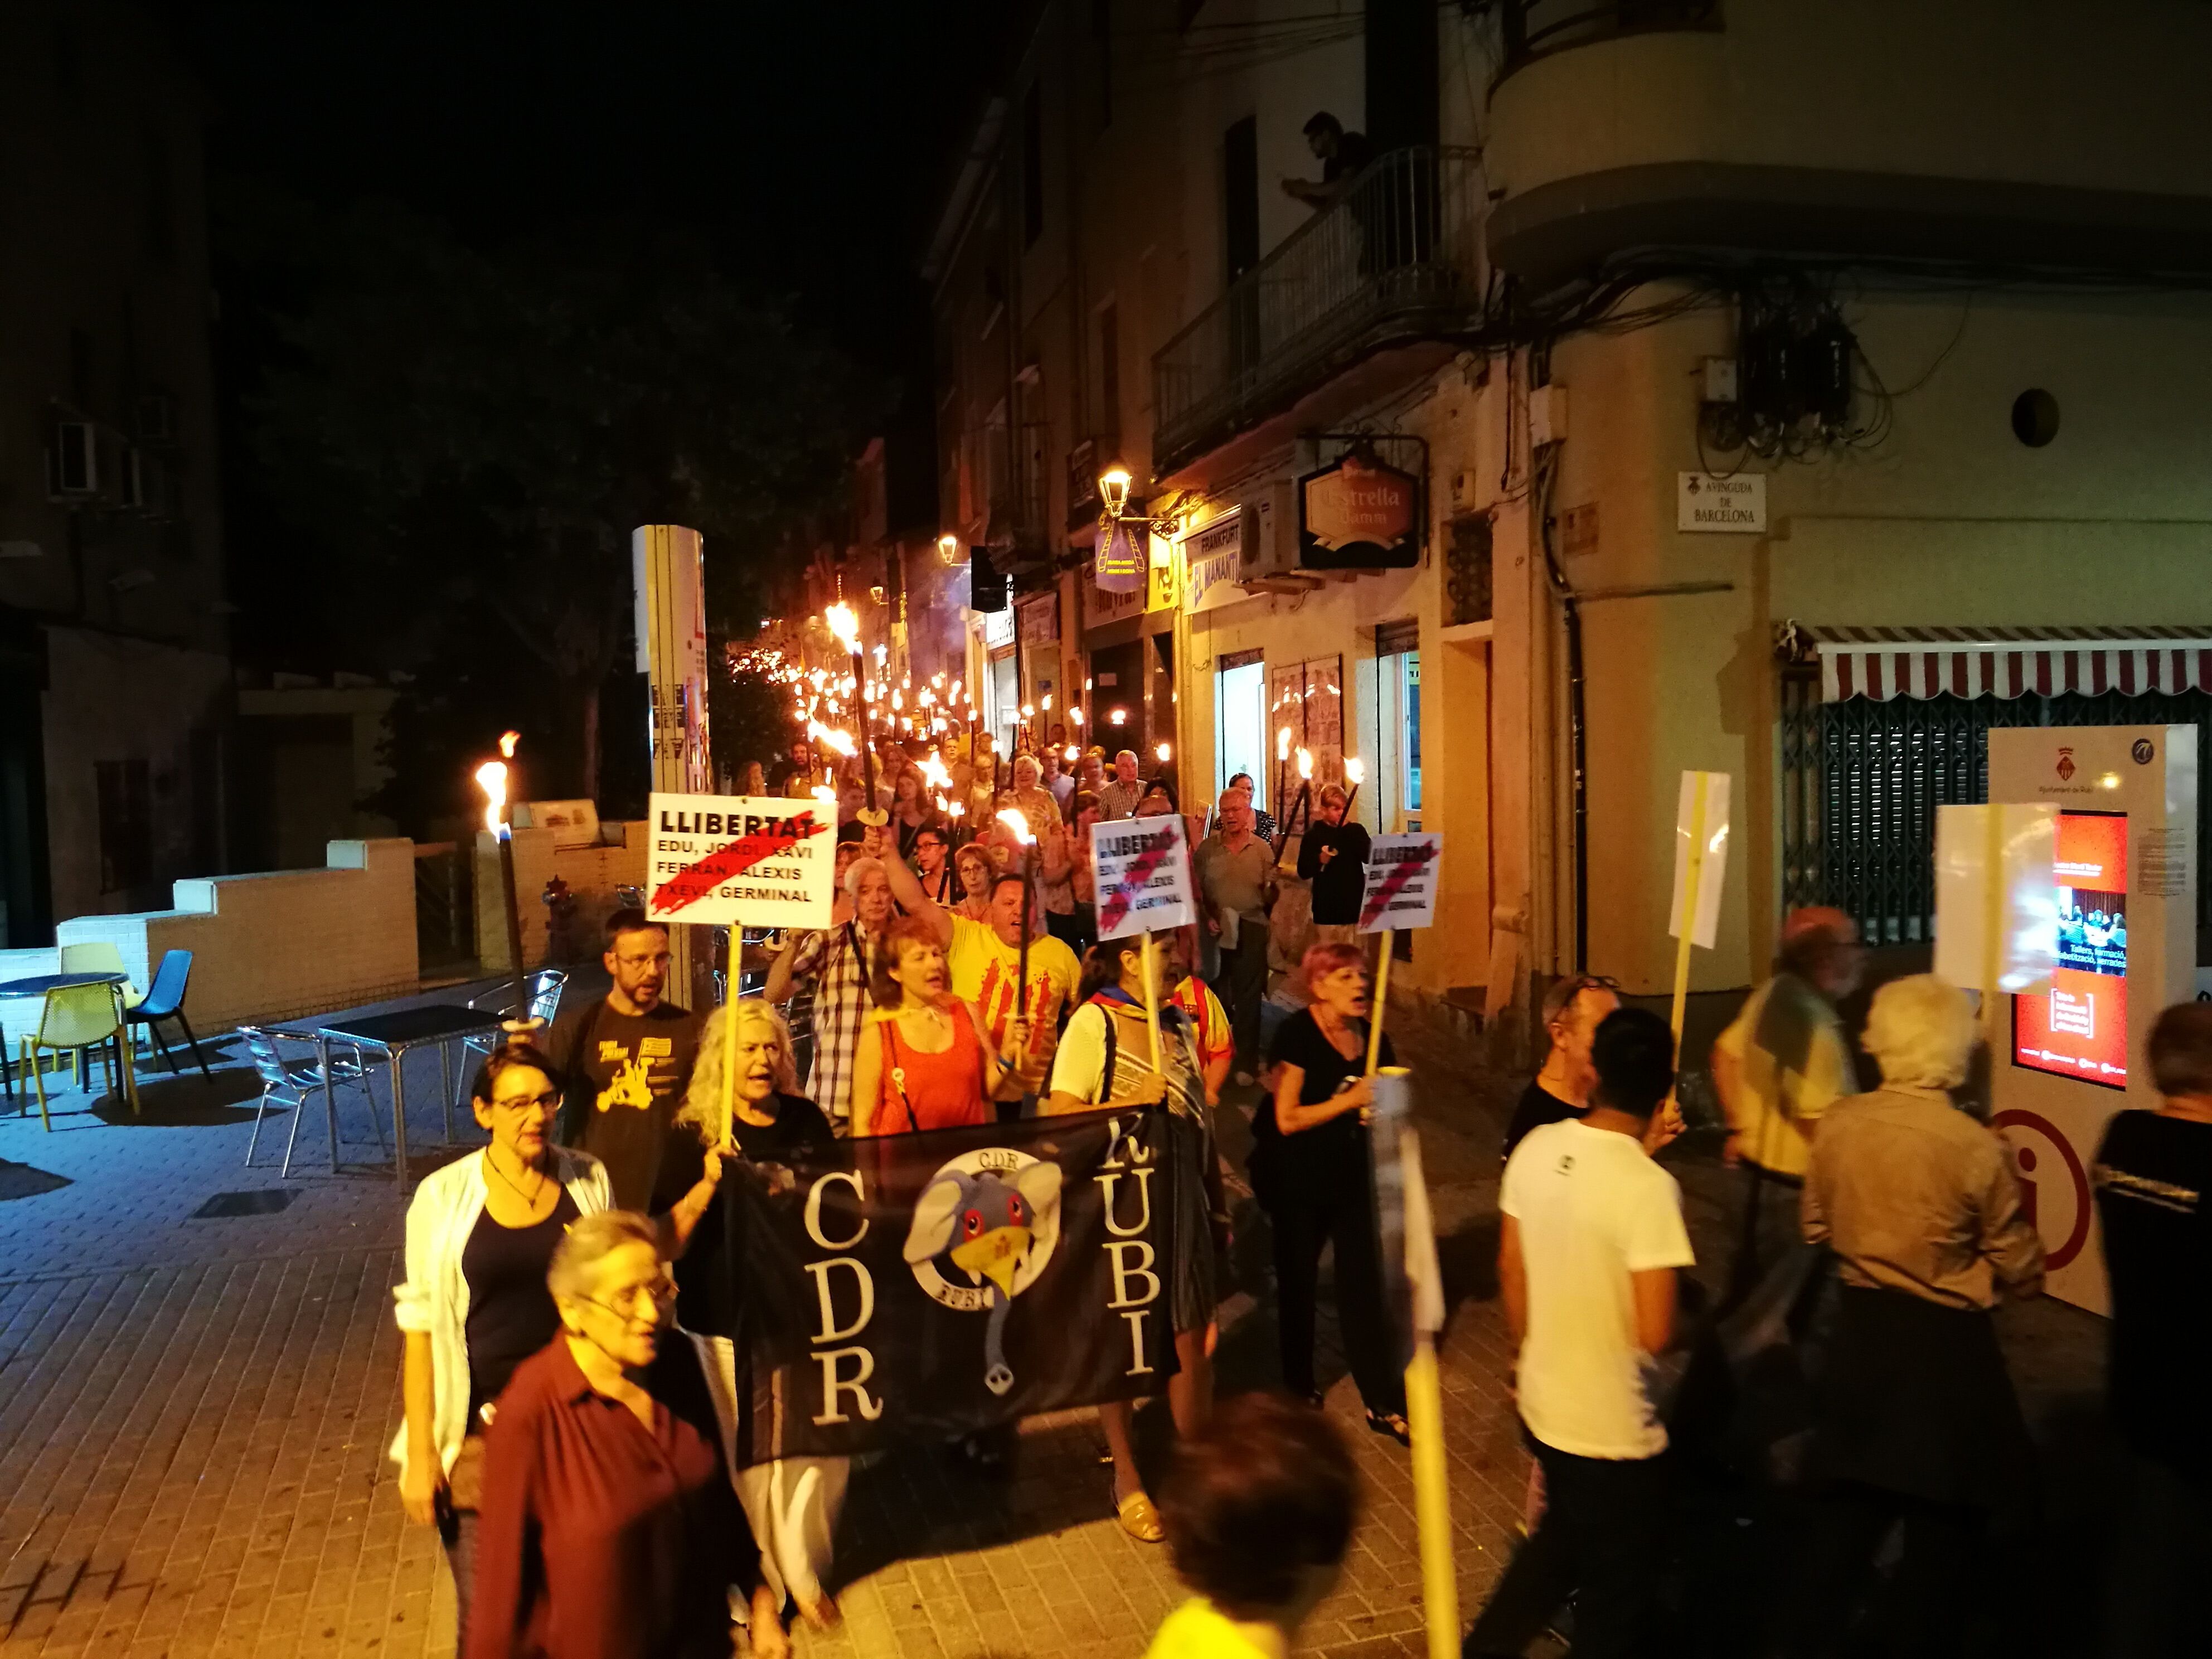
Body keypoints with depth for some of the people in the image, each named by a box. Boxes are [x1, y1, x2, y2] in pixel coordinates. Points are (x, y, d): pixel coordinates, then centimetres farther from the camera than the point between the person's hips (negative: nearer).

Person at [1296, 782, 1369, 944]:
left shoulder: (1356, 831, 7)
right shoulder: (1313, 836, -1)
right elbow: (1303, 872, -5)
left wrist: (1352, 835, -11)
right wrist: (1321, 861, -22)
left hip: (1357, 906, 3)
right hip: (1328, 909, -2)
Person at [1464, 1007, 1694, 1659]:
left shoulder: (1534, 1149, -7)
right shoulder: (1649, 1188, -26)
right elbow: (1654, 1334, -25)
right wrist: (1673, 1314, -2)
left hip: (1541, 1402, 6)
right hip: (1614, 1429, -6)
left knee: (1563, 1537, 30)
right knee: (1617, 1588, 16)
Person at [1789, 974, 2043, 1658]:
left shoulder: (1838, 1124, -9)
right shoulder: (1976, 1147, -20)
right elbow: (2022, 1272, -9)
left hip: (1860, 1328, 4)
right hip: (1945, 1343, -4)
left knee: (1852, 1498, 20)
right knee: (1942, 1519, 15)